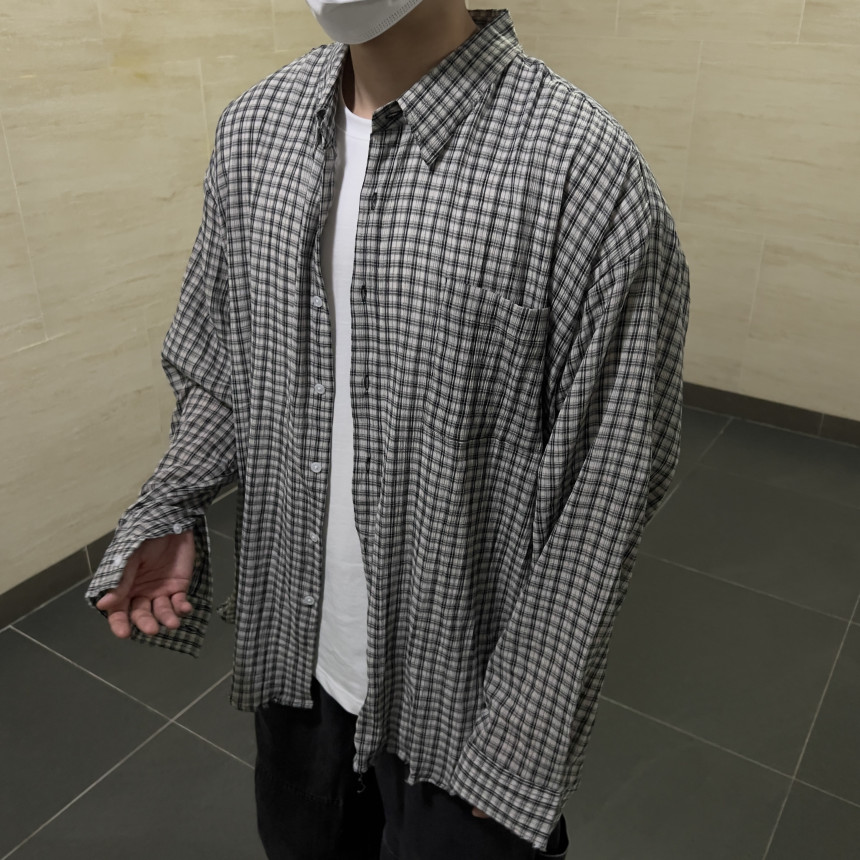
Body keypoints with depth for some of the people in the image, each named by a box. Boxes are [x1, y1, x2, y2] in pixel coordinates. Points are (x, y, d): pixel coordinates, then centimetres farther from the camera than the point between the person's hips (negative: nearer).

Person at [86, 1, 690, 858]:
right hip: (292, 658, 6)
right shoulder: (251, 128, -4)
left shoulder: (583, 171, -23)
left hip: (456, 689, -5)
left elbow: (600, 497, -18)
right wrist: (167, 515, -7)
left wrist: (515, 749, -12)